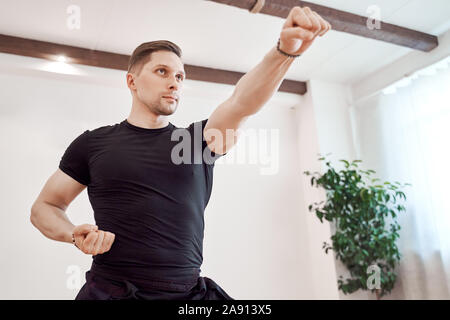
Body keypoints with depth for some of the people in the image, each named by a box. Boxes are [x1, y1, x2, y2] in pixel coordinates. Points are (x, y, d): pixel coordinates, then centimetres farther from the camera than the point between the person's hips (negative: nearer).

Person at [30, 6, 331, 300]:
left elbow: (243, 102, -11)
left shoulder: (200, 138, 7)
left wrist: (285, 50, -27)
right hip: (111, 288, -1)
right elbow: (44, 207, 13)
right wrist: (75, 234, -7)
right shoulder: (93, 143, 5)